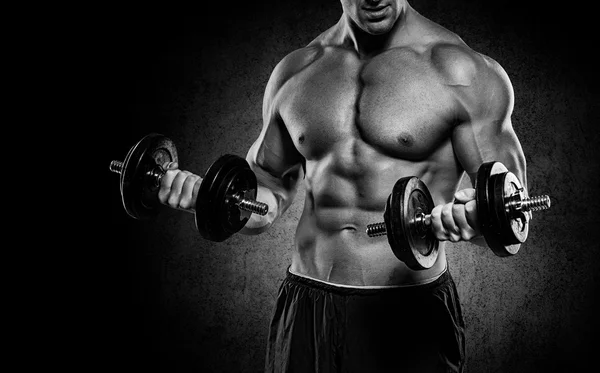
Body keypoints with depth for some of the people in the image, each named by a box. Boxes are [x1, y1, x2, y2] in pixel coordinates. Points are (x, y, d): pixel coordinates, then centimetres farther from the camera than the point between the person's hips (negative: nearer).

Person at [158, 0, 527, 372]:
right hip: (306, 312, 4)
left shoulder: (463, 71, -6)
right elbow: (271, 190, 13)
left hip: (411, 315, -3)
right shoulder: (294, 72, 7)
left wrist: (473, 222, -28)